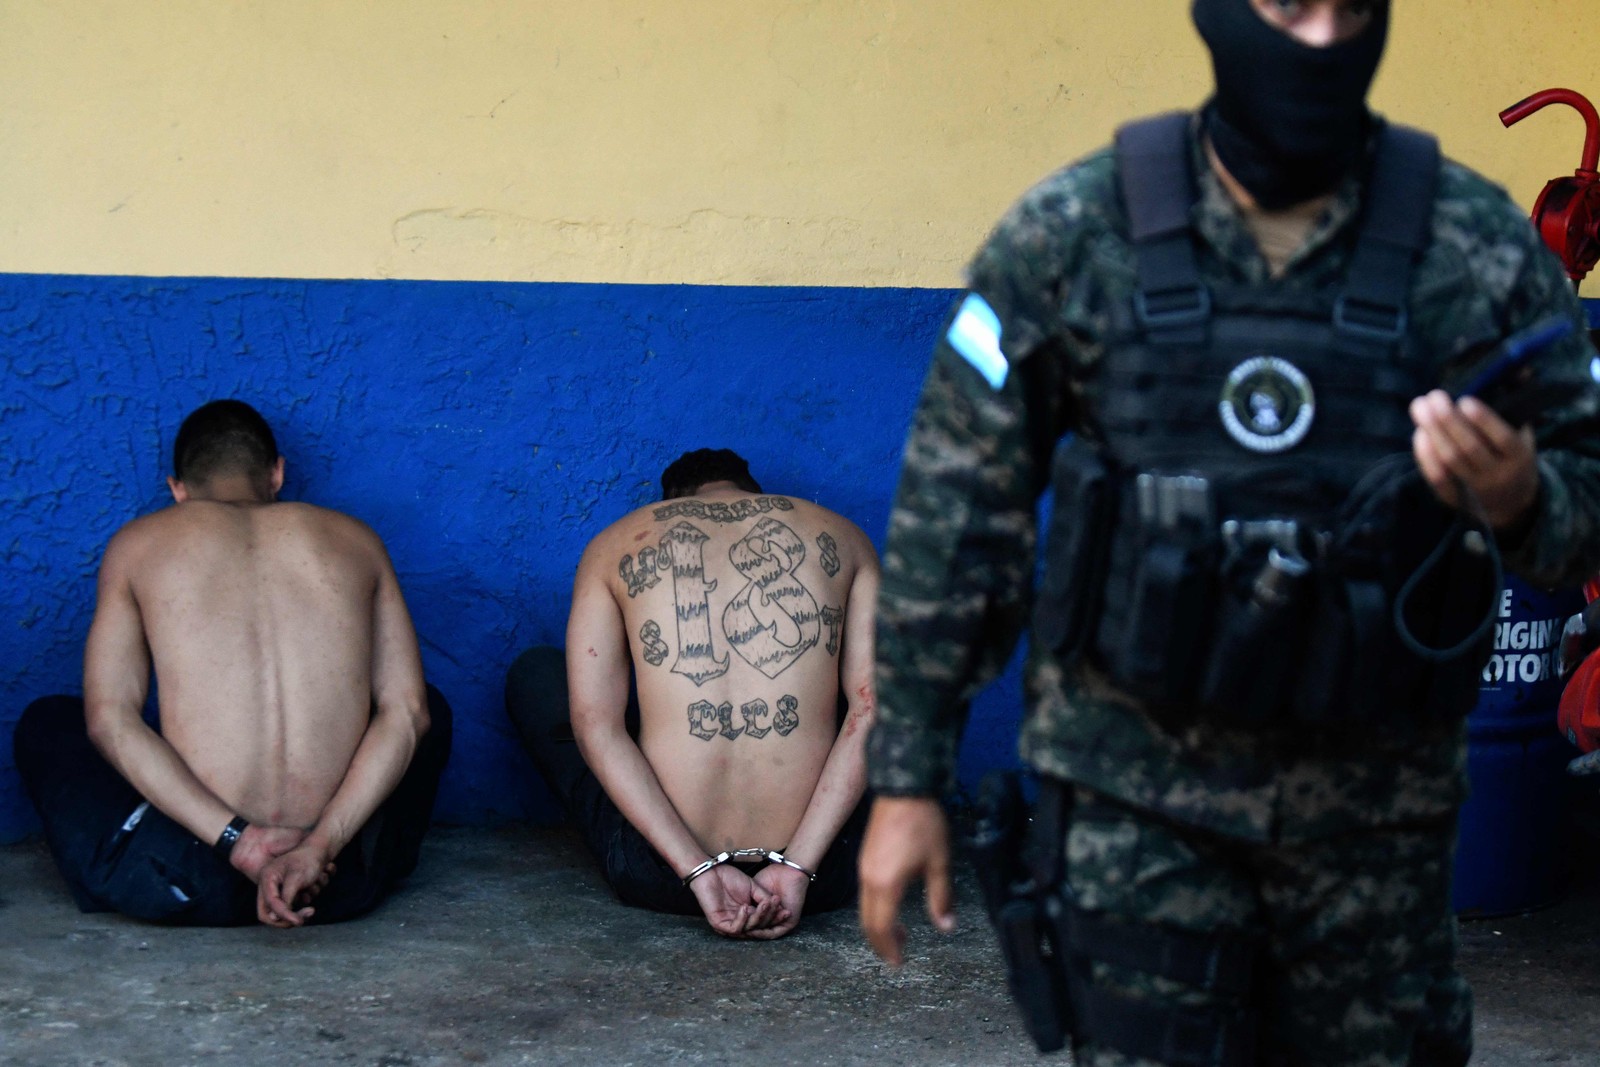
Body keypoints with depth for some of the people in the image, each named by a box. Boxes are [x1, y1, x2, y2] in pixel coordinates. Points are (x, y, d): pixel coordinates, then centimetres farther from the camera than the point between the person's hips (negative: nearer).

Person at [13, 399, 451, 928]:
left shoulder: (138, 543, 10)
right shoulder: (355, 539, 13)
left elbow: (110, 722, -2)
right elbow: (407, 712, 2)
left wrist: (234, 840, -11)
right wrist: (321, 845, -8)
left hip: (186, 884, -1)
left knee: (45, 721, 28)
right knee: (432, 708, 32)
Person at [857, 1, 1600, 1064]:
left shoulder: (1481, 247, -2)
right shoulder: (1070, 237, -4)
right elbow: (956, 514, -1)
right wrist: (908, 776, -1)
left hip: (1374, 807, 2)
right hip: (1138, 793, -2)